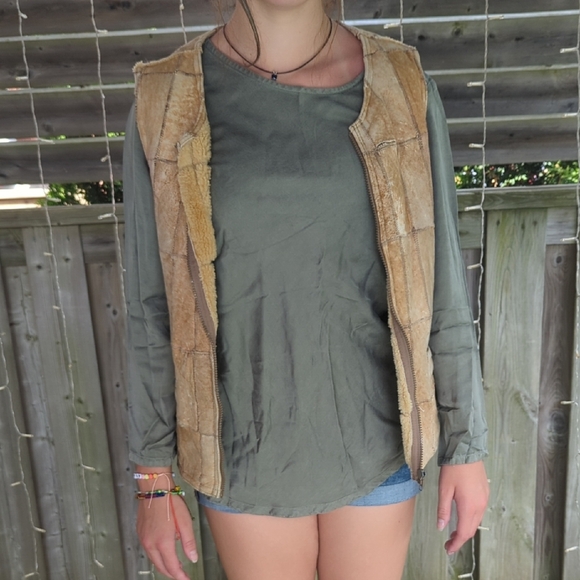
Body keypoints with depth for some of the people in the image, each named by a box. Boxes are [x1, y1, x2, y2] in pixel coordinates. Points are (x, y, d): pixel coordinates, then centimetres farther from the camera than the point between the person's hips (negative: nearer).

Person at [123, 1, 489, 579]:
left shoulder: (403, 88, -7)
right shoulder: (164, 104, -8)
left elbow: (443, 289, -3)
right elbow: (151, 309, -4)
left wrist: (466, 447, 3)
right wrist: (153, 477, 2)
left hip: (375, 441, 1)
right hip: (244, 453, 0)